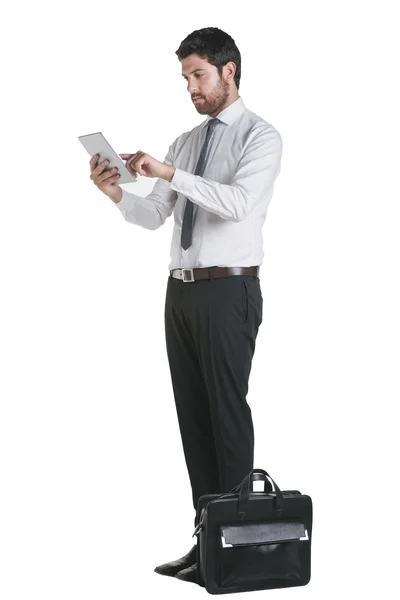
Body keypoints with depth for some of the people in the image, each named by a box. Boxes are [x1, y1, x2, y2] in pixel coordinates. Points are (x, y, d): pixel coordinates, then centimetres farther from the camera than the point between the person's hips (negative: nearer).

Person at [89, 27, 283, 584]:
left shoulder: (260, 136, -5)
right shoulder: (186, 141, 17)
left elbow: (240, 202, -23)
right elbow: (154, 215, 11)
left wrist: (171, 174, -28)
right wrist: (117, 193, -8)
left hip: (228, 290, -7)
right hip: (182, 290, 7)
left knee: (227, 412, -6)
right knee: (192, 414, 7)